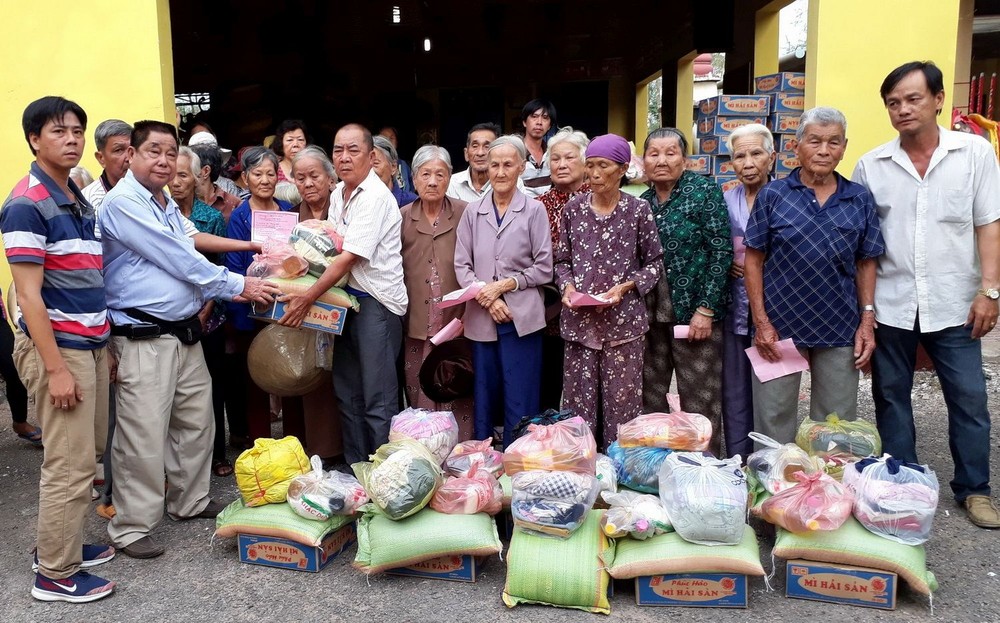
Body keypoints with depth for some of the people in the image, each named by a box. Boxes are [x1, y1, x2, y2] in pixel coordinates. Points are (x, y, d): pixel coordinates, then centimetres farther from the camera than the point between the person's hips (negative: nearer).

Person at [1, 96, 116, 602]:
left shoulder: (81, 202, 12)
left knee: (81, 457, 15)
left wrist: (104, 345, 15)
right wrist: (56, 367, -18)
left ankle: (62, 545, 30)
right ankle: (56, 574, 12)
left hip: (91, 344, 8)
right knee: (69, 465, -2)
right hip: (57, 347, -8)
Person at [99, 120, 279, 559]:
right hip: (143, 338, -9)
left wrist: (228, 293, 2)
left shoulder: (169, 207, 16)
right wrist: (238, 285, -9)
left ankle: (190, 501, 34)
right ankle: (130, 527, 13)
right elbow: (178, 259, -15)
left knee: (197, 423, 16)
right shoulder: (122, 204, -12)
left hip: (185, 331, 9)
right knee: (144, 436, -2)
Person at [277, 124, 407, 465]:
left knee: (378, 399, -5)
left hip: (377, 300, -9)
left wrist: (308, 297, -19)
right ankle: (354, 468, 28)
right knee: (347, 392, 15)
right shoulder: (339, 193, 12)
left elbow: (349, 258, -20)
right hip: (350, 296, 9)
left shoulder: (375, 198, -15)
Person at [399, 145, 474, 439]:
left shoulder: (465, 214, -1)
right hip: (416, 327, 2)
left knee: (457, 396, 3)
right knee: (419, 399, 9)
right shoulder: (402, 218, 6)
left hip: (456, 324, -2)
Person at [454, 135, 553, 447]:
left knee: (520, 401, 1)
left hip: (521, 318, -2)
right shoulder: (473, 212, 8)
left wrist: (504, 285, -10)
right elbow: (462, 265, 5)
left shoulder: (534, 210, 0)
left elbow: (544, 268, -1)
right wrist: (487, 298, -10)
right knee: (483, 398, 10)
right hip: (481, 319, 3)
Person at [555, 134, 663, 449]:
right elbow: (562, 261, 12)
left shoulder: (638, 209, -1)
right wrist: (568, 286, -8)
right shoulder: (573, 209, 6)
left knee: (621, 399, 2)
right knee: (579, 399, 5)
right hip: (579, 319, 2)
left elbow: (654, 263, 3)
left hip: (623, 320, -2)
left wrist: (624, 287, -12)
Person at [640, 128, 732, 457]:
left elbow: (721, 251, -10)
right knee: (649, 399, 11)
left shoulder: (704, 191, -5)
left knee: (700, 404, 0)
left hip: (694, 312, -5)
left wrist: (706, 309, -15)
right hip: (650, 313, 5)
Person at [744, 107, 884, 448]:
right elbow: (754, 261, -3)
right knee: (774, 419, 8)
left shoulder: (860, 199, 4)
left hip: (840, 329, 2)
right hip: (779, 327, -2)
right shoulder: (773, 195, -3)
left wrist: (867, 320, 1)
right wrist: (761, 322, -8)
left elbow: (866, 264, 8)